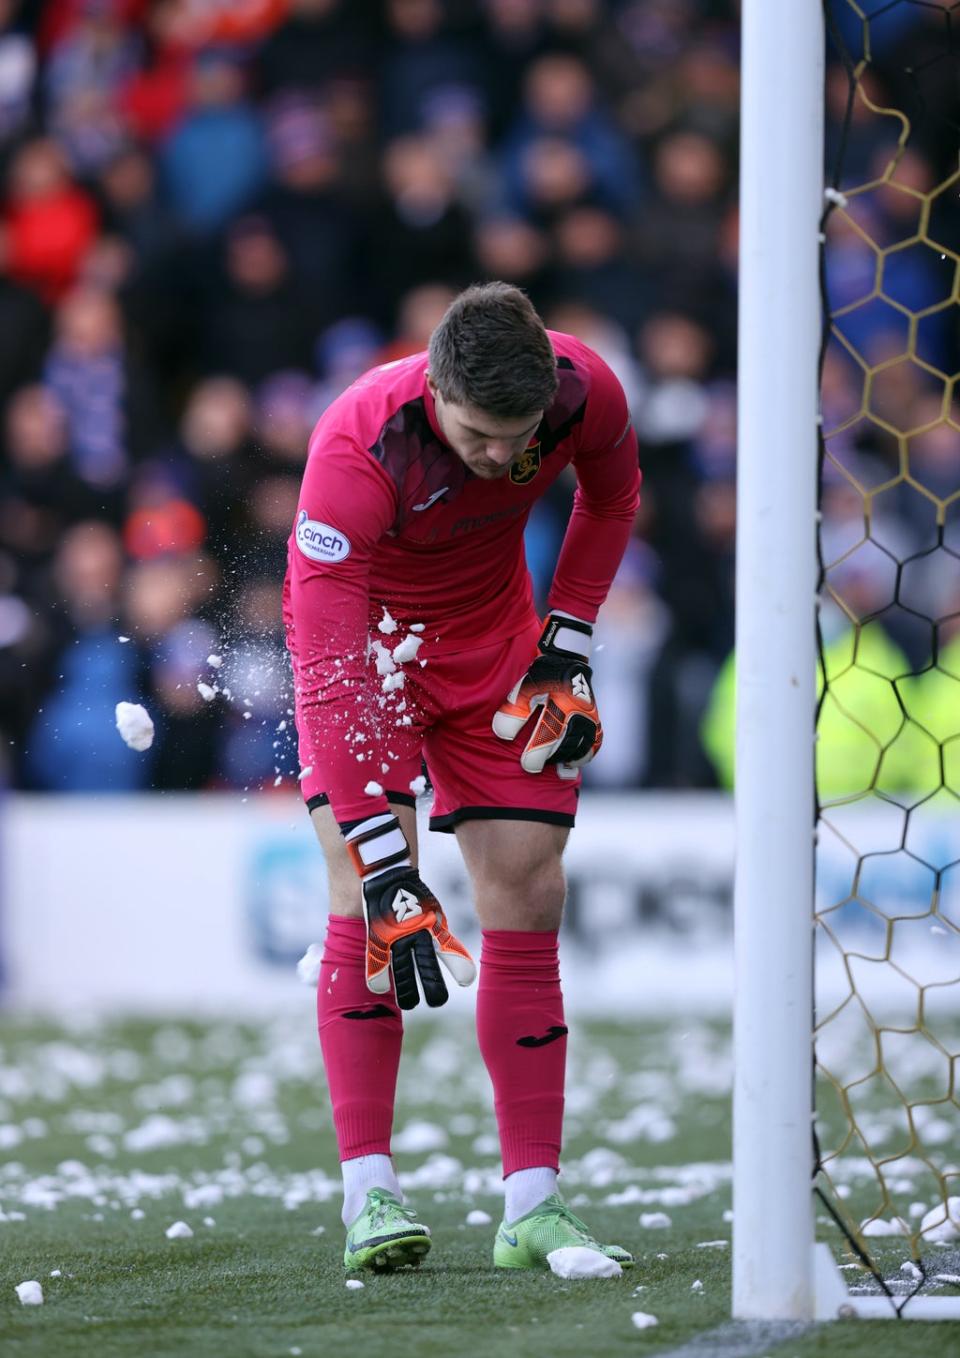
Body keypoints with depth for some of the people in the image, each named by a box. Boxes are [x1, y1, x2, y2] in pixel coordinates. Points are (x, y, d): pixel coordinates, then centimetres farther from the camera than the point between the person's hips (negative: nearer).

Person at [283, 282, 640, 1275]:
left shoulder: (583, 390, -25)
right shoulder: (356, 449, -37)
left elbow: (612, 495, 2)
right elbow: (329, 672, -39)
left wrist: (568, 650, -6)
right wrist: (385, 869, -44)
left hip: (495, 647, 4)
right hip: (363, 637, -3)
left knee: (528, 904, -3)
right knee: (363, 904, -18)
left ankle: (532, 1206, 1)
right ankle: (369, 1193, -13)